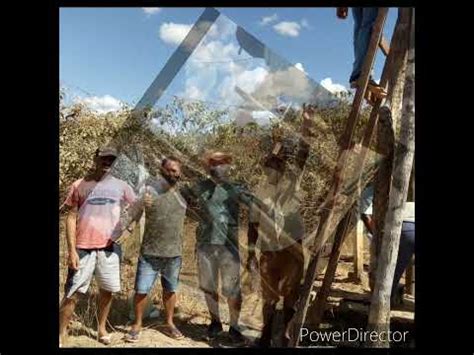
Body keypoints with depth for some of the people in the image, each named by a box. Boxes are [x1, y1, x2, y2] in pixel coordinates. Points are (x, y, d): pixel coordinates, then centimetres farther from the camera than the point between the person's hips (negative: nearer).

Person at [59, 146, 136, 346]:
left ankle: (102, 328, 32)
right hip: (83, 248, -2)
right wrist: (71, 250, -8)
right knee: (73, 293, 1)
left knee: (107, 290, 12)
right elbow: (71, 218, -2)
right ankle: (61, 335, 15)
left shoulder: (121, 186, 4)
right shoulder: (79, 185, 0)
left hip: (110, 247, 2)